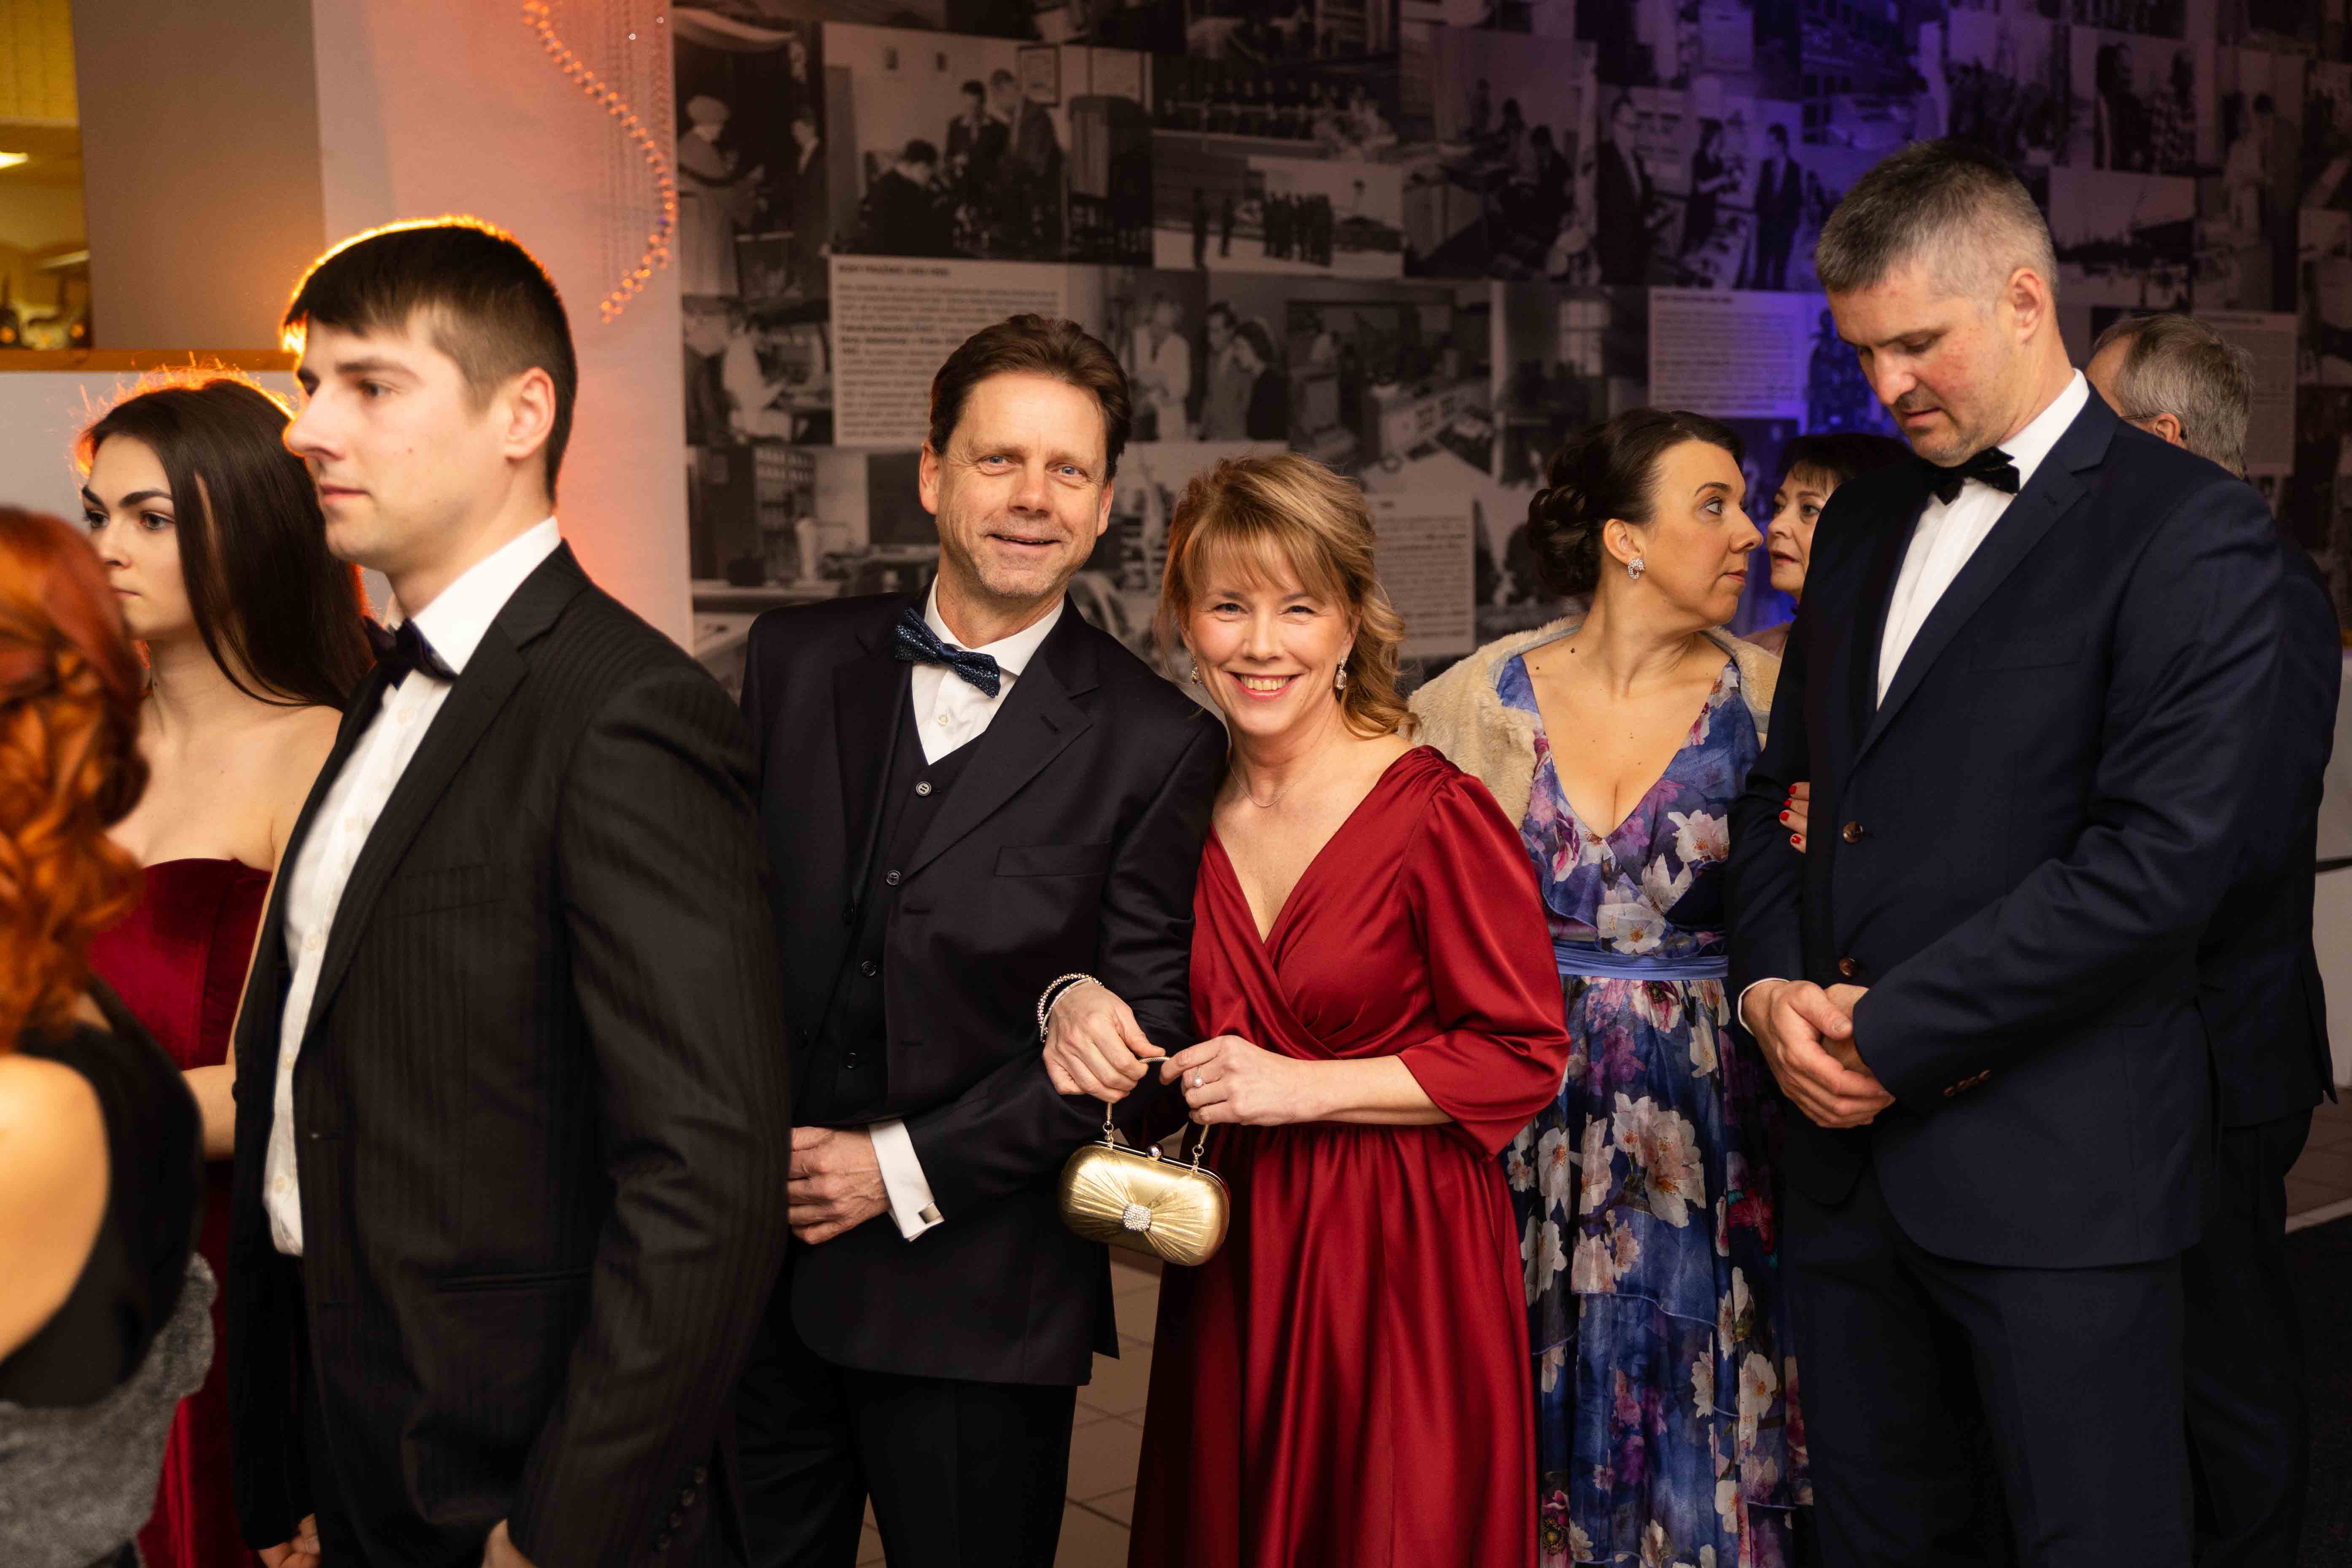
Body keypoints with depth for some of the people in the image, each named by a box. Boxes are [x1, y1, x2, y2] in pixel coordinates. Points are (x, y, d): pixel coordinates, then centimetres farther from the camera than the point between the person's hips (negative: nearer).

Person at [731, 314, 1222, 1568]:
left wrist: (908, 1171, -12)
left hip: (977, 1296, -3)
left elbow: (1145, 1038, -8)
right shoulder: (796, 659, 3)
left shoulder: (1156, 745, -7)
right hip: (754, 1266, 3)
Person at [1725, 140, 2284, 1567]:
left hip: (2053, 1175, -6)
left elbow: (2163, 857, -18)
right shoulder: (1867, 517, 14)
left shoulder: (2192, 528, -8)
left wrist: (1890, 1032, -15)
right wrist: (1775, 984, -1)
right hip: (1849, 1143, 6)